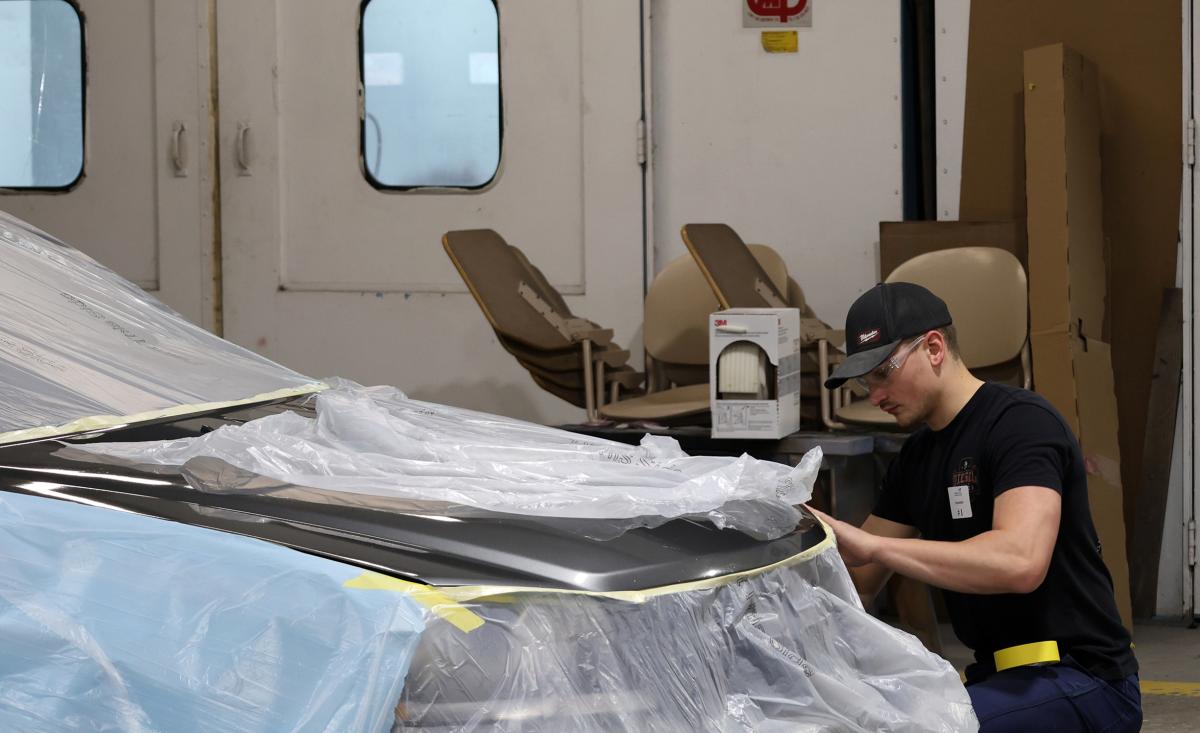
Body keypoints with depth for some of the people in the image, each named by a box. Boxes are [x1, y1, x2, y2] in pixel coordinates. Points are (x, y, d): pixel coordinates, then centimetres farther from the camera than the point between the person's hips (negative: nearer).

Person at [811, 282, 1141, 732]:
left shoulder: (1020, 422, -14)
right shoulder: (916, 456, 13)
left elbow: (1021, 561, -30)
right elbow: (861, 581, 17)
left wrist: (871, 544, -30)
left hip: (1080, 681, -9)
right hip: (1003, 678, 9)